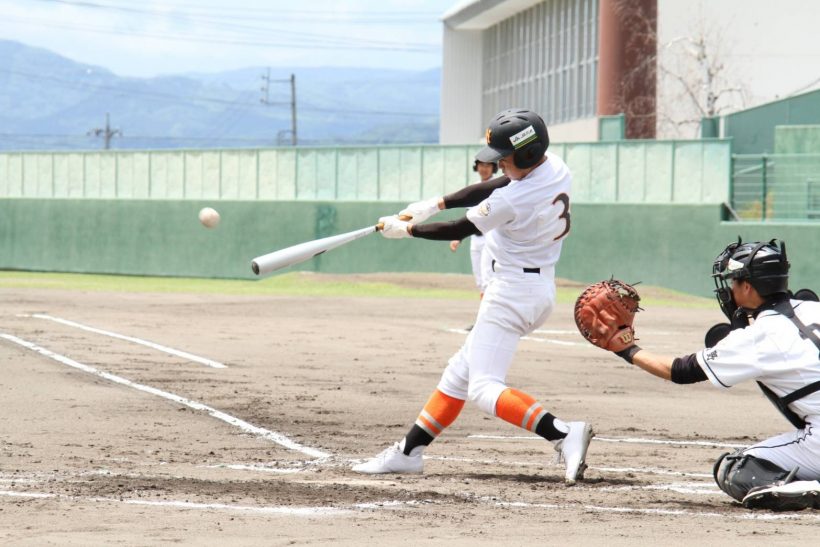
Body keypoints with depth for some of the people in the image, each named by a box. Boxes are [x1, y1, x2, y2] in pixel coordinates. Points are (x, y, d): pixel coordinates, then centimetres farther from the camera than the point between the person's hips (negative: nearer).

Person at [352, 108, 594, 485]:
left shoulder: (513, 200, -24)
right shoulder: (556, 168, 1)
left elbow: (458, 231, -11)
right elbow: (491, 188, 12)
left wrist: (406, 229, 3)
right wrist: (435, 204, 9)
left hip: (513, 291, -10)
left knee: (484, 388, -12)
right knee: (460, 372, 17)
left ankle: (563, 434, -27)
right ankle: (408, 452, 24)